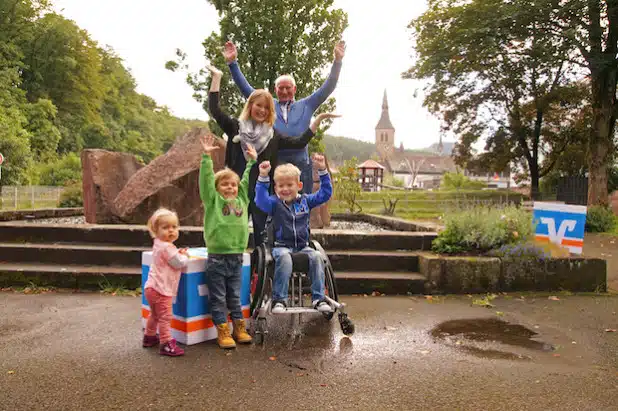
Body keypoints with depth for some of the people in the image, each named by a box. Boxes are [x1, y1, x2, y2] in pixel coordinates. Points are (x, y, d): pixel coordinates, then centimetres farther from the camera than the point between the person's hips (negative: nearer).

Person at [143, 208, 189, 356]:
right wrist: (185, 256, 2)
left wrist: (179, 253, 6)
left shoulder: (159, 244, 10)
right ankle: (166, 344, -3)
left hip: (152, 287, 11)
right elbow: (179, 263, -17)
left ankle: (149, 337, 41)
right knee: (165, 317, -6)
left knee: (155, 315, 26)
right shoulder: (167, 247, -21)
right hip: (160, 289, -11)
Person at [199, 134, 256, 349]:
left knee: (235, 297, 15)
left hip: (237, 258, 4)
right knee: (218, 298, 5)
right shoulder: (212, 200, -1)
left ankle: (239, 328, 25)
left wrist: (252, 160, 16)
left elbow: (248, 180, 17)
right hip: (217, 259, -4)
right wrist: (206, 156, -14)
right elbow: (206, 178, -9)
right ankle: (222, 331, 14)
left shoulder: (242, 199, 10)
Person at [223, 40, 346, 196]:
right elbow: (245, 87, 14)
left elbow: (327, 87, 12)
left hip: (300, 164, 1)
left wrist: (337, 61, 3)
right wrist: (232, 63, 7)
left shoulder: (305, 106, 15)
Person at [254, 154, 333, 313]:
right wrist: (263, 177, -27)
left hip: (303, 246, 3)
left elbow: (325, 193, 9)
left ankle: (318, 298, -17)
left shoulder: (306, 200, 10)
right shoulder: (275, 203, 1)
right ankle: (279, 299, -29)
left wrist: (322, 170, 0)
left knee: (316, 257, -25)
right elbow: (260, 200, -19)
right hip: (282, 246, -3)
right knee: (284, 257, -36)